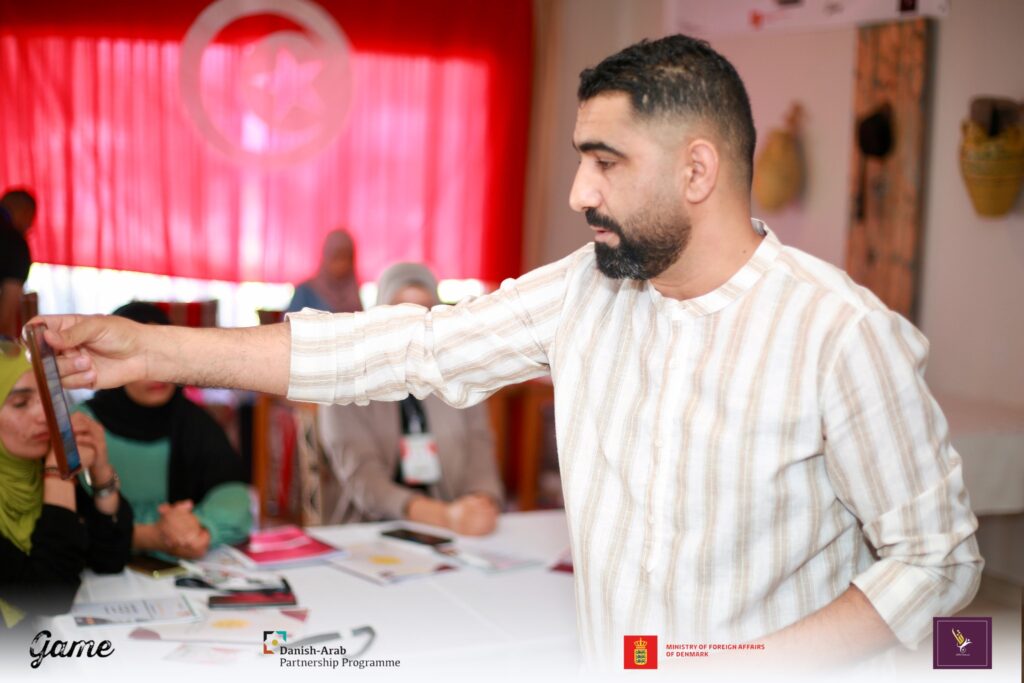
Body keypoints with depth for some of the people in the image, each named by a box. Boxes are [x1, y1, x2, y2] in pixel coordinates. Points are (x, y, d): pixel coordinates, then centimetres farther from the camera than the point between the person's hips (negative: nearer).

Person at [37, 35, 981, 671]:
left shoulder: (841, 334, -18)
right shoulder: (584, 291, -3)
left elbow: (937, 555, -12)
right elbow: (410, 348, -4)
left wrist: (769, 660, -23)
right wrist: (157, 350, -7)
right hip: (603, 661, 5)